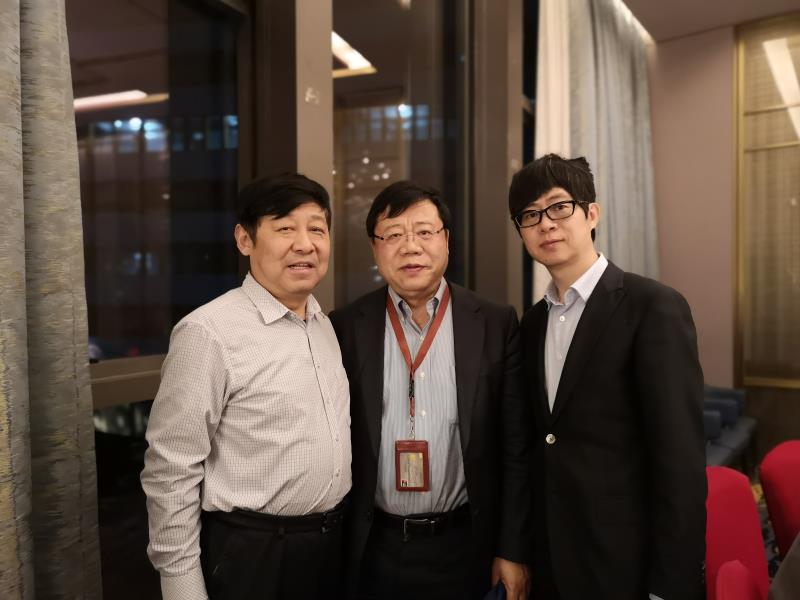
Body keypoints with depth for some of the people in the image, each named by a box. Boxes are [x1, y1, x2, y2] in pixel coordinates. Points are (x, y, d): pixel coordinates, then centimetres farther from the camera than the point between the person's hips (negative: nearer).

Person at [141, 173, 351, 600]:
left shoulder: (324, 325, 4)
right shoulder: (209, 333, -19)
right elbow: (170, 473, -16)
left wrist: (341, 528, 14)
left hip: (332, 545, 7)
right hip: (250, 554, -6)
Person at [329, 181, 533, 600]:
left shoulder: (496, 324, -5)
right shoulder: (345, 328, -4)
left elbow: (516, 447, -3)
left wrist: (513, 549, -2)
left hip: (463, 546, 0)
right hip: (371, 549, 0)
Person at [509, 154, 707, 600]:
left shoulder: (654, 307, -13)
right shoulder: (533, 322, 7)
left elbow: (681, 460, -17)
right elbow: (540, 444, 10)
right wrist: (522, 554, 9)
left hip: (626, 564, -6)